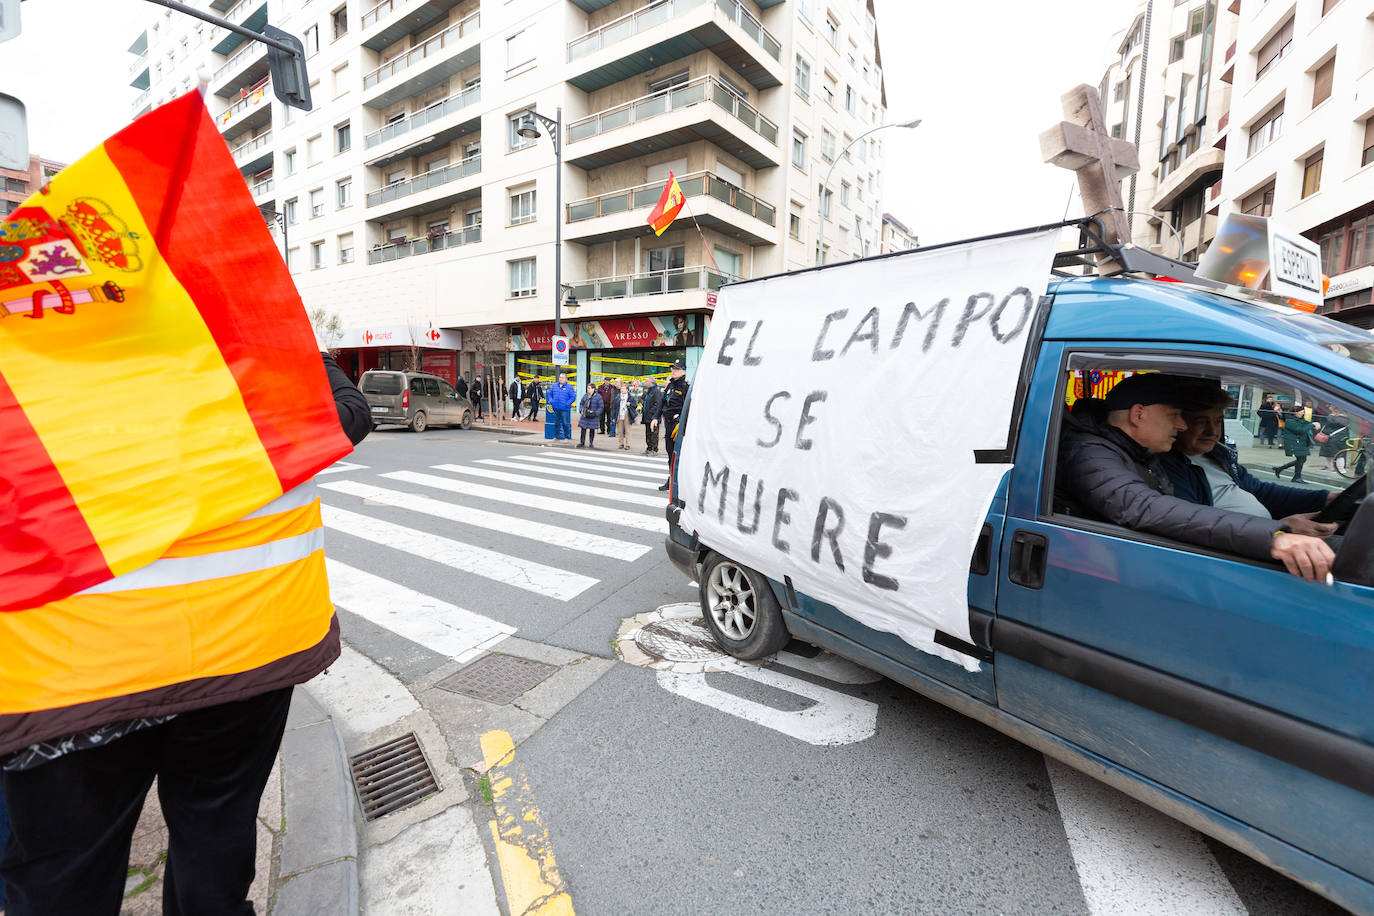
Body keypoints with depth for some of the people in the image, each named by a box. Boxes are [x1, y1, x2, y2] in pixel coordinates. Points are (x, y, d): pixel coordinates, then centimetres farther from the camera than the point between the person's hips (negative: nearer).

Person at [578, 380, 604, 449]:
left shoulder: (598, 396, -7)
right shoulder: (585, 396, 8)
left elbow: (601, 407, -6)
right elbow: (581, 404, 18)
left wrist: (595, 413, -15)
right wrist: (580, 410, 1)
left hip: (593, 417, -4)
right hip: (584, 416, 4)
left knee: (592, 429, 6)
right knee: (583, 428, 2)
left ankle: (591, 443, 17)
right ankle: (582, 442, 12)